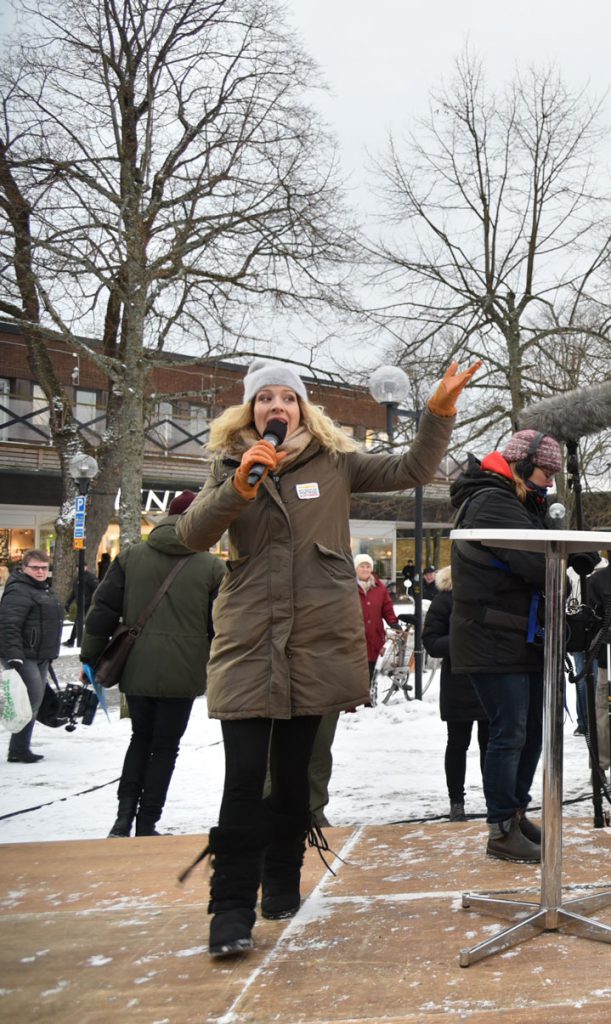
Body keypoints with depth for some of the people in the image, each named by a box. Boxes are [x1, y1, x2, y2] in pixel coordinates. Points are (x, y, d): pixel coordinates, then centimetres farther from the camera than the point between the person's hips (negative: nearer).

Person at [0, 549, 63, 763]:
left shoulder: (44, 589, 19)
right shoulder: (18, 591, -14)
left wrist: (48, 655, 30)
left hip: (40, 657, 10)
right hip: (24, 657, -10)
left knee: (35, 702, 11)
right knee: (32, 700, -14)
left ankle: (20, 748, 20)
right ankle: (18, 749, -6)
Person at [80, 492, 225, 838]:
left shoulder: (131, 557, 2)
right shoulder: (212, 567, -5)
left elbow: (103, 610, 2)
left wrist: (91, 656, 12)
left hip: (136, 669, 3)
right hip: (182, 672, -2)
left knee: (141, 737, 20)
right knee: (165, 746, 10)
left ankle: (125, 816, 9)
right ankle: (146, 825, 14)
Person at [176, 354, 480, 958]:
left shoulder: (334, 462, 8)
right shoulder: (230, 466, 8)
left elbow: (412, 470, 6)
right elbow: (193, 535, -6)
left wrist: (440, 410, -6)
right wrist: (240, 487, -21)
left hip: (316, 639, 1)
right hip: (249, 639, 0)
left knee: (293, 774, 11)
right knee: (244, 779, -7)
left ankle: (282, 886, 29)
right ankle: (232, 911, 3)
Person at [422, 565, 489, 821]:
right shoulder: (445, 598, -6)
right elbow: (430, 641, -9)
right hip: (459, 684, -2)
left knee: (490, 742, 10)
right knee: (458, 743, 8)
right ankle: (456, 802, 20)